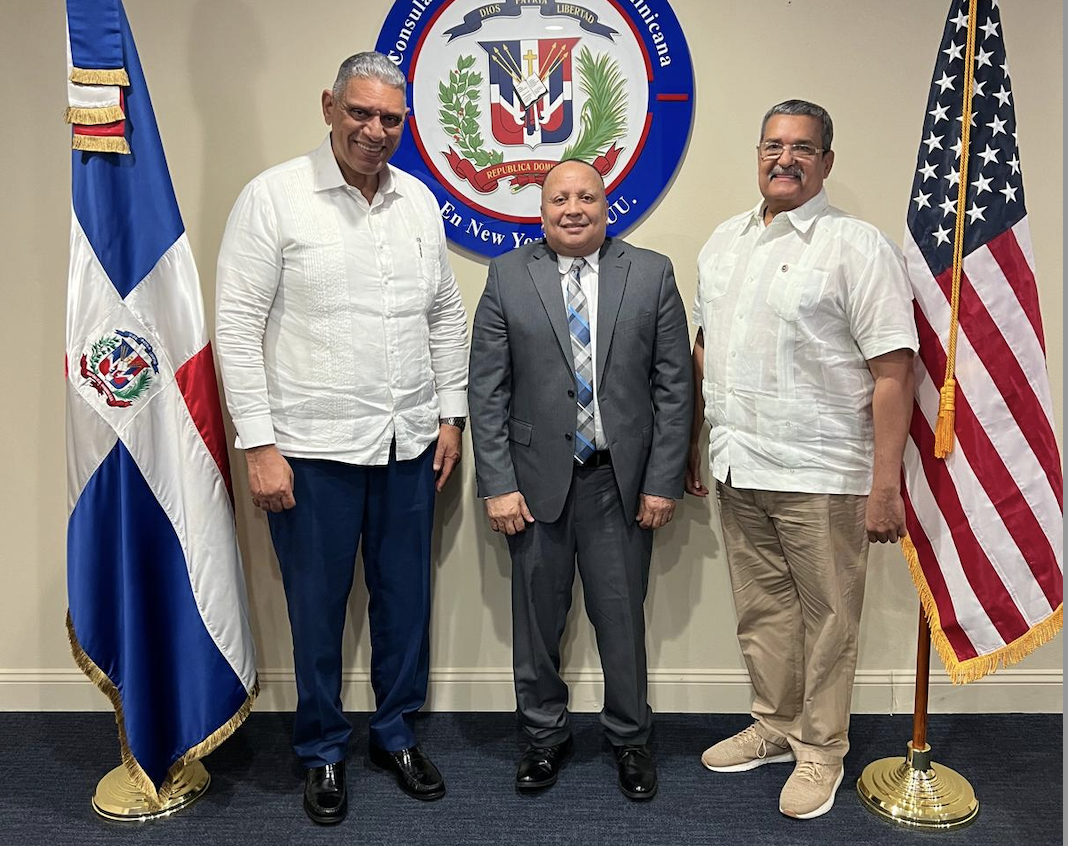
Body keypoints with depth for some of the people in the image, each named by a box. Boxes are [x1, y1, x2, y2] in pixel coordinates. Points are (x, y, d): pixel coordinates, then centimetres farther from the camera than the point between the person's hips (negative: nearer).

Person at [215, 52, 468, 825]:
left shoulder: (420, 201, 8)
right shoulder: (274, 196, -6)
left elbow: (447, 317, 14)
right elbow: (238, 325, -8)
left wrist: (452, 414, 9)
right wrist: (259, 443, -11)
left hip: (410, 443, 4)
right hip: (312, 446, -4)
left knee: (406, 600, 14)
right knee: (318, 608, 9)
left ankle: (397, 734, 35)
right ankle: (323, 751, 31)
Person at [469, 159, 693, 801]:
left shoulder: (652, 274, 1)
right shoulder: (507, 278, 1)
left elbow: (674, 386, 0)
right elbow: (487, 392, -1)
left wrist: (663, 481, -5)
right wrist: (498, 484, -6)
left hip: (622, 481, 0)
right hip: (537, 478, 1)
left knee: (622, 615, 11)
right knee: (537, 617, 13)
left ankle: (631, 738, 34)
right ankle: (545, 736, 35)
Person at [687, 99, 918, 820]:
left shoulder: (858, 247, -8)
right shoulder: (725, 241, 12)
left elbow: (893, 372, -13)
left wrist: (885, 486, -17)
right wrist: (691, 442, 15)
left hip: (819, 474, -6)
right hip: (738, 469, 6)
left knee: (827, 619, 8)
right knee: (762, 612, 18)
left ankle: (820, 749, 28)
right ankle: (774, 727, 37)